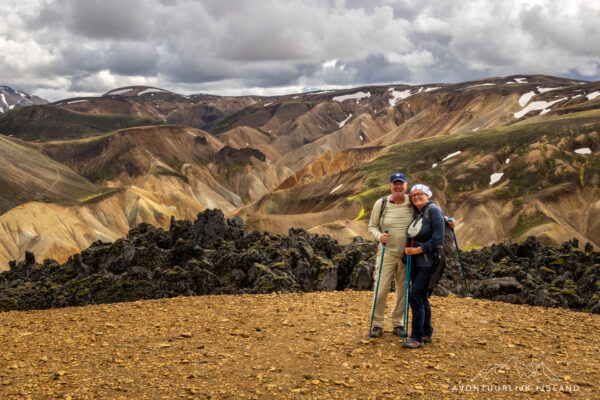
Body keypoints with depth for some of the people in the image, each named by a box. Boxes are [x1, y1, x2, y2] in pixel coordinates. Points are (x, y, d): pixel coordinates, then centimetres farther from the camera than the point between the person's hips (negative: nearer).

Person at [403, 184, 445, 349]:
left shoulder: (434, 210, -11)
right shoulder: (416, 213, 12)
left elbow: (438, 238, -18)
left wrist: (419, 249, -18)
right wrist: (409, 248, 9)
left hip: (429, 260, -8)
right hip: (416, 262, 8)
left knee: (415, 296, -12)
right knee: (422, 298, 12)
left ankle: (417, 337, -5)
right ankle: (427, 334, 22)